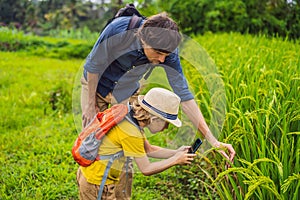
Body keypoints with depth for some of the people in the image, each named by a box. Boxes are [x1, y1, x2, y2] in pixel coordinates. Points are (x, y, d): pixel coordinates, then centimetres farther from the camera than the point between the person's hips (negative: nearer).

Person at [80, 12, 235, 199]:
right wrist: (91, 104, -13)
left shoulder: (168, 52, -28)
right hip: (96, 84, -2)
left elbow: (184, 95, -25)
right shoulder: (118, 31, -38)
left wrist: (213, 140, -30)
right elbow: (94, 64, -21)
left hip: (126, 92, 2)